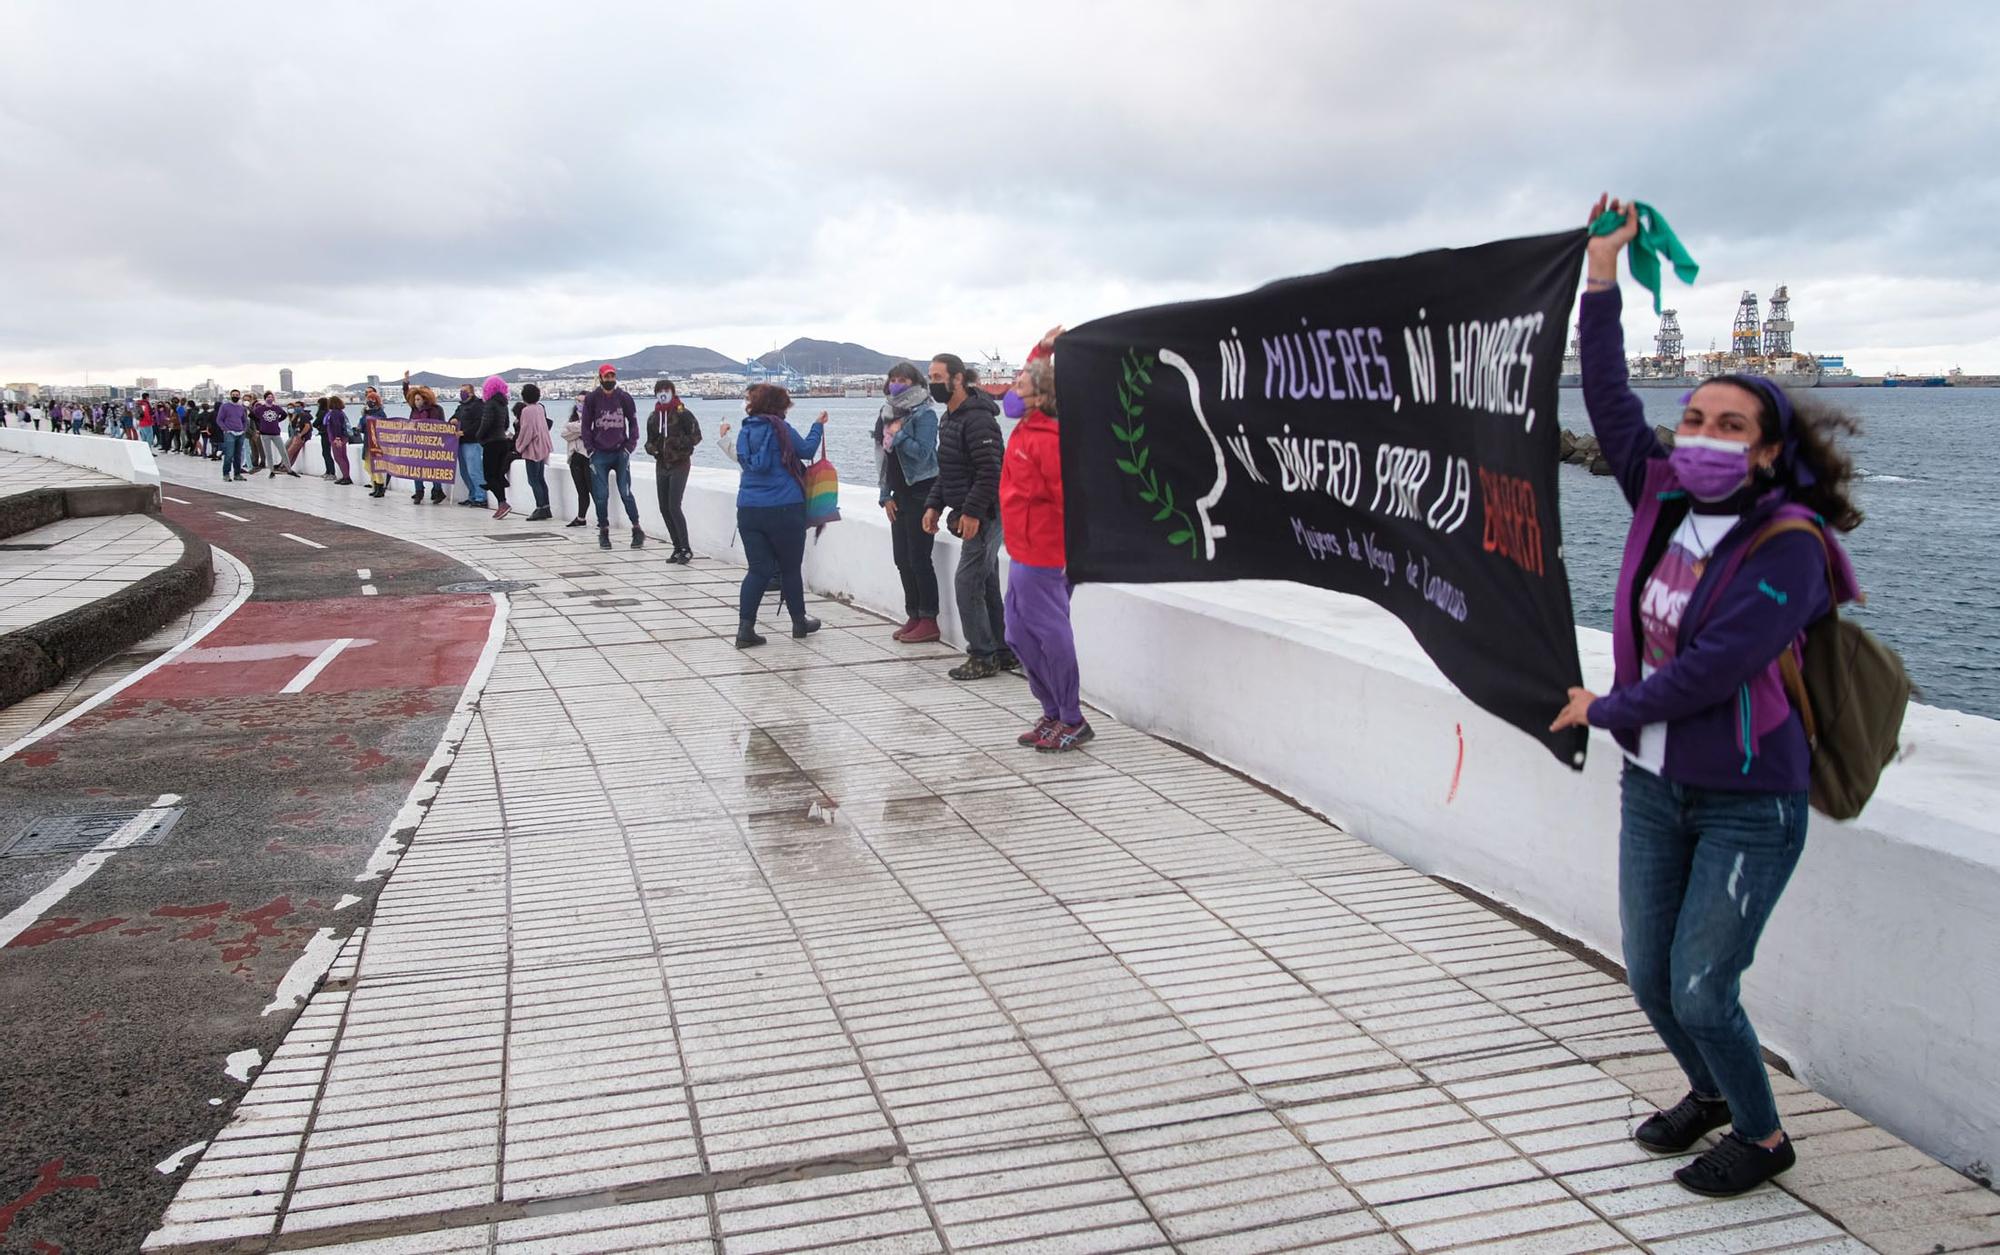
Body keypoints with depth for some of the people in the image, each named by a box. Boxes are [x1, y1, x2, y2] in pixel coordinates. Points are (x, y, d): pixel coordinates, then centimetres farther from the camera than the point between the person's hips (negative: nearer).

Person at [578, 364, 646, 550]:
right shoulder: (592, 398, 1)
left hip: (620, 452, 0)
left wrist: (630, 446, 1)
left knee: (625, 493, -5)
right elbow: (586, 425, 6)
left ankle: (637, 530, 4)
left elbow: (633, 423, 10)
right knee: (601, 495, 0)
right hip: (599, 454, 0)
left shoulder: (624, 397, 2)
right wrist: (590, 449, -1)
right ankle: (603, 532, 10)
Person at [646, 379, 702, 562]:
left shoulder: (683, 414, -8)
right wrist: (651, 447, -2)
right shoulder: (654, 417, 11)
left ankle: (686, 550, -8)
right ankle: (678, 548, 15)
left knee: (674, 507, -14)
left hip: (680, 465, -7)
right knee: (664, 508, 6)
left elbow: (696, 436, -10)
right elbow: (650, 441, 21)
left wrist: (678, 442, -23)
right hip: (661, 466, 7)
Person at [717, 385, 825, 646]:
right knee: (791, 568, 11)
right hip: (784, 509, -5)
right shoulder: (780, 428, -7)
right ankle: (799, 622, 24)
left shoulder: (746, 431, 9)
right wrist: (818, 426, 17)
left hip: (748, 510, 5)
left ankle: (745, 628, -7)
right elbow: (806, 450, 4)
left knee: (758, 570, 5)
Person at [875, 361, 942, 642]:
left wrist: (898, 434, -16)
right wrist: (885, 496, 10)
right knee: (902, 558, 9)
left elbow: (923, 452, -17)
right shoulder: (889, 412, 14)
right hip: (900, 494, 8)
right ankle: (914, 616, 18)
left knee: (919, 558, -7)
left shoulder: (924, 413, -9)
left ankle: (928, 620, 0)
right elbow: (884, 457, 16)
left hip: (921, 492, -8)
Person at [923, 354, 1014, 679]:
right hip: (974, 514, 10)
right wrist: (933, 505, 14)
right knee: (987, 584, 13)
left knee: (967, 582, -9)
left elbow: (990, 471, -23)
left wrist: (972, 512, -24)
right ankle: (1005, 652, 20)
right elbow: (947, 472, 23)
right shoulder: (950, 418, 16)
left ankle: (982, 657, -1)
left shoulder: (977, 418, -17)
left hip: (986, 514, -10)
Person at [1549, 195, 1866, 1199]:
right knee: (1649, 977, 13)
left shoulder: (1787, 547, -17)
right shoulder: (1663, 501, 0)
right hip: (1653, 787, 6)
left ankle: (1762, 1136, 26)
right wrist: (1602, 271, 3)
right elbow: (1609, 399, 3)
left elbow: (1712, 670, -24)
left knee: (1700, 992, -2)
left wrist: (1606, 710, -12)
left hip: (1746, 803, -6)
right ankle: (1710, 1092, 43)